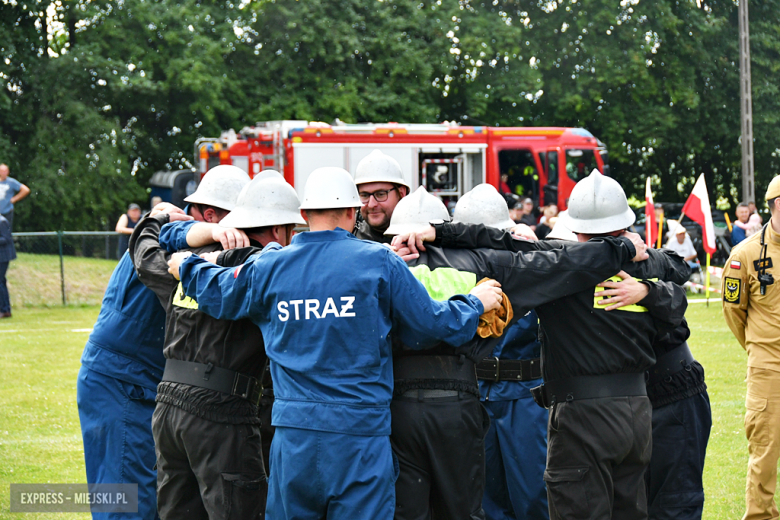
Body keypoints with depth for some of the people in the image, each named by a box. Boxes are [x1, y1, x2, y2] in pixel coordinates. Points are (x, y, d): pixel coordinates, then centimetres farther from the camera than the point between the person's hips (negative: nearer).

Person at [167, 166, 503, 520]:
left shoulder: (268, 268, 3)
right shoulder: (379, 262, -5)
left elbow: (216, 292, 22)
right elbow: (431, 325, 1)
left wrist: (187, 266, 44)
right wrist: (475, 303, 20)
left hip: (293, 430, 3)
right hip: (360, 430, -3)